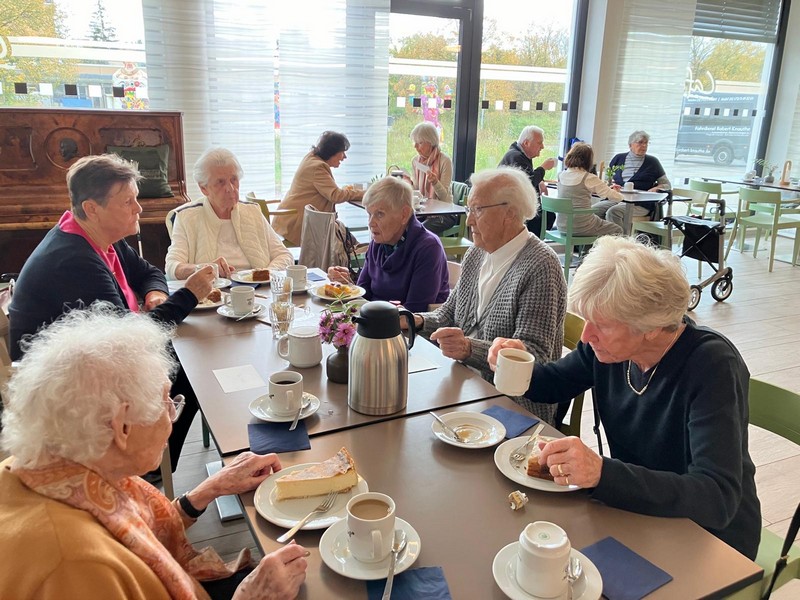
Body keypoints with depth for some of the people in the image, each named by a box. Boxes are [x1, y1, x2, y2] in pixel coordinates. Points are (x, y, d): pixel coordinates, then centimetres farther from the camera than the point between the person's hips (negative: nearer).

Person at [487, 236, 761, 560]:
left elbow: (717, 500, -32)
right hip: (633, 506, 5)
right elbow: (554, 383, 8)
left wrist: (602, 473, -44)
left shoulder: (712, 366, -26)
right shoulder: (609, 343, -10)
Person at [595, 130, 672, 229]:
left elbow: (667, 185, 18)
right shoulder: (618, 158, 19)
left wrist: (654, 189, -4)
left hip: (639, 203, -3)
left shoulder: (652, 162, 14)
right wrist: (611, 185, 0)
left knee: (613, 212, -35)